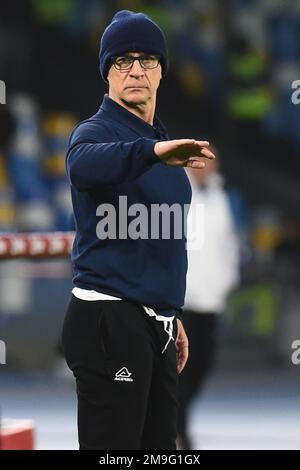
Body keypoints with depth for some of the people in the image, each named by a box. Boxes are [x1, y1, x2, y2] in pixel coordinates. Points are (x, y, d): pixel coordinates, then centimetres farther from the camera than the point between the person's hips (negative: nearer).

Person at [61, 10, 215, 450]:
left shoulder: (163, 141, 19)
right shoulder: (96, 131, -8)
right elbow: (84, 165, -35)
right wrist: (152, 151, -50)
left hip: (156, 325, 9)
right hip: (109, 321, -9)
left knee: (158, 444, 9)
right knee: (113, 448, -12)